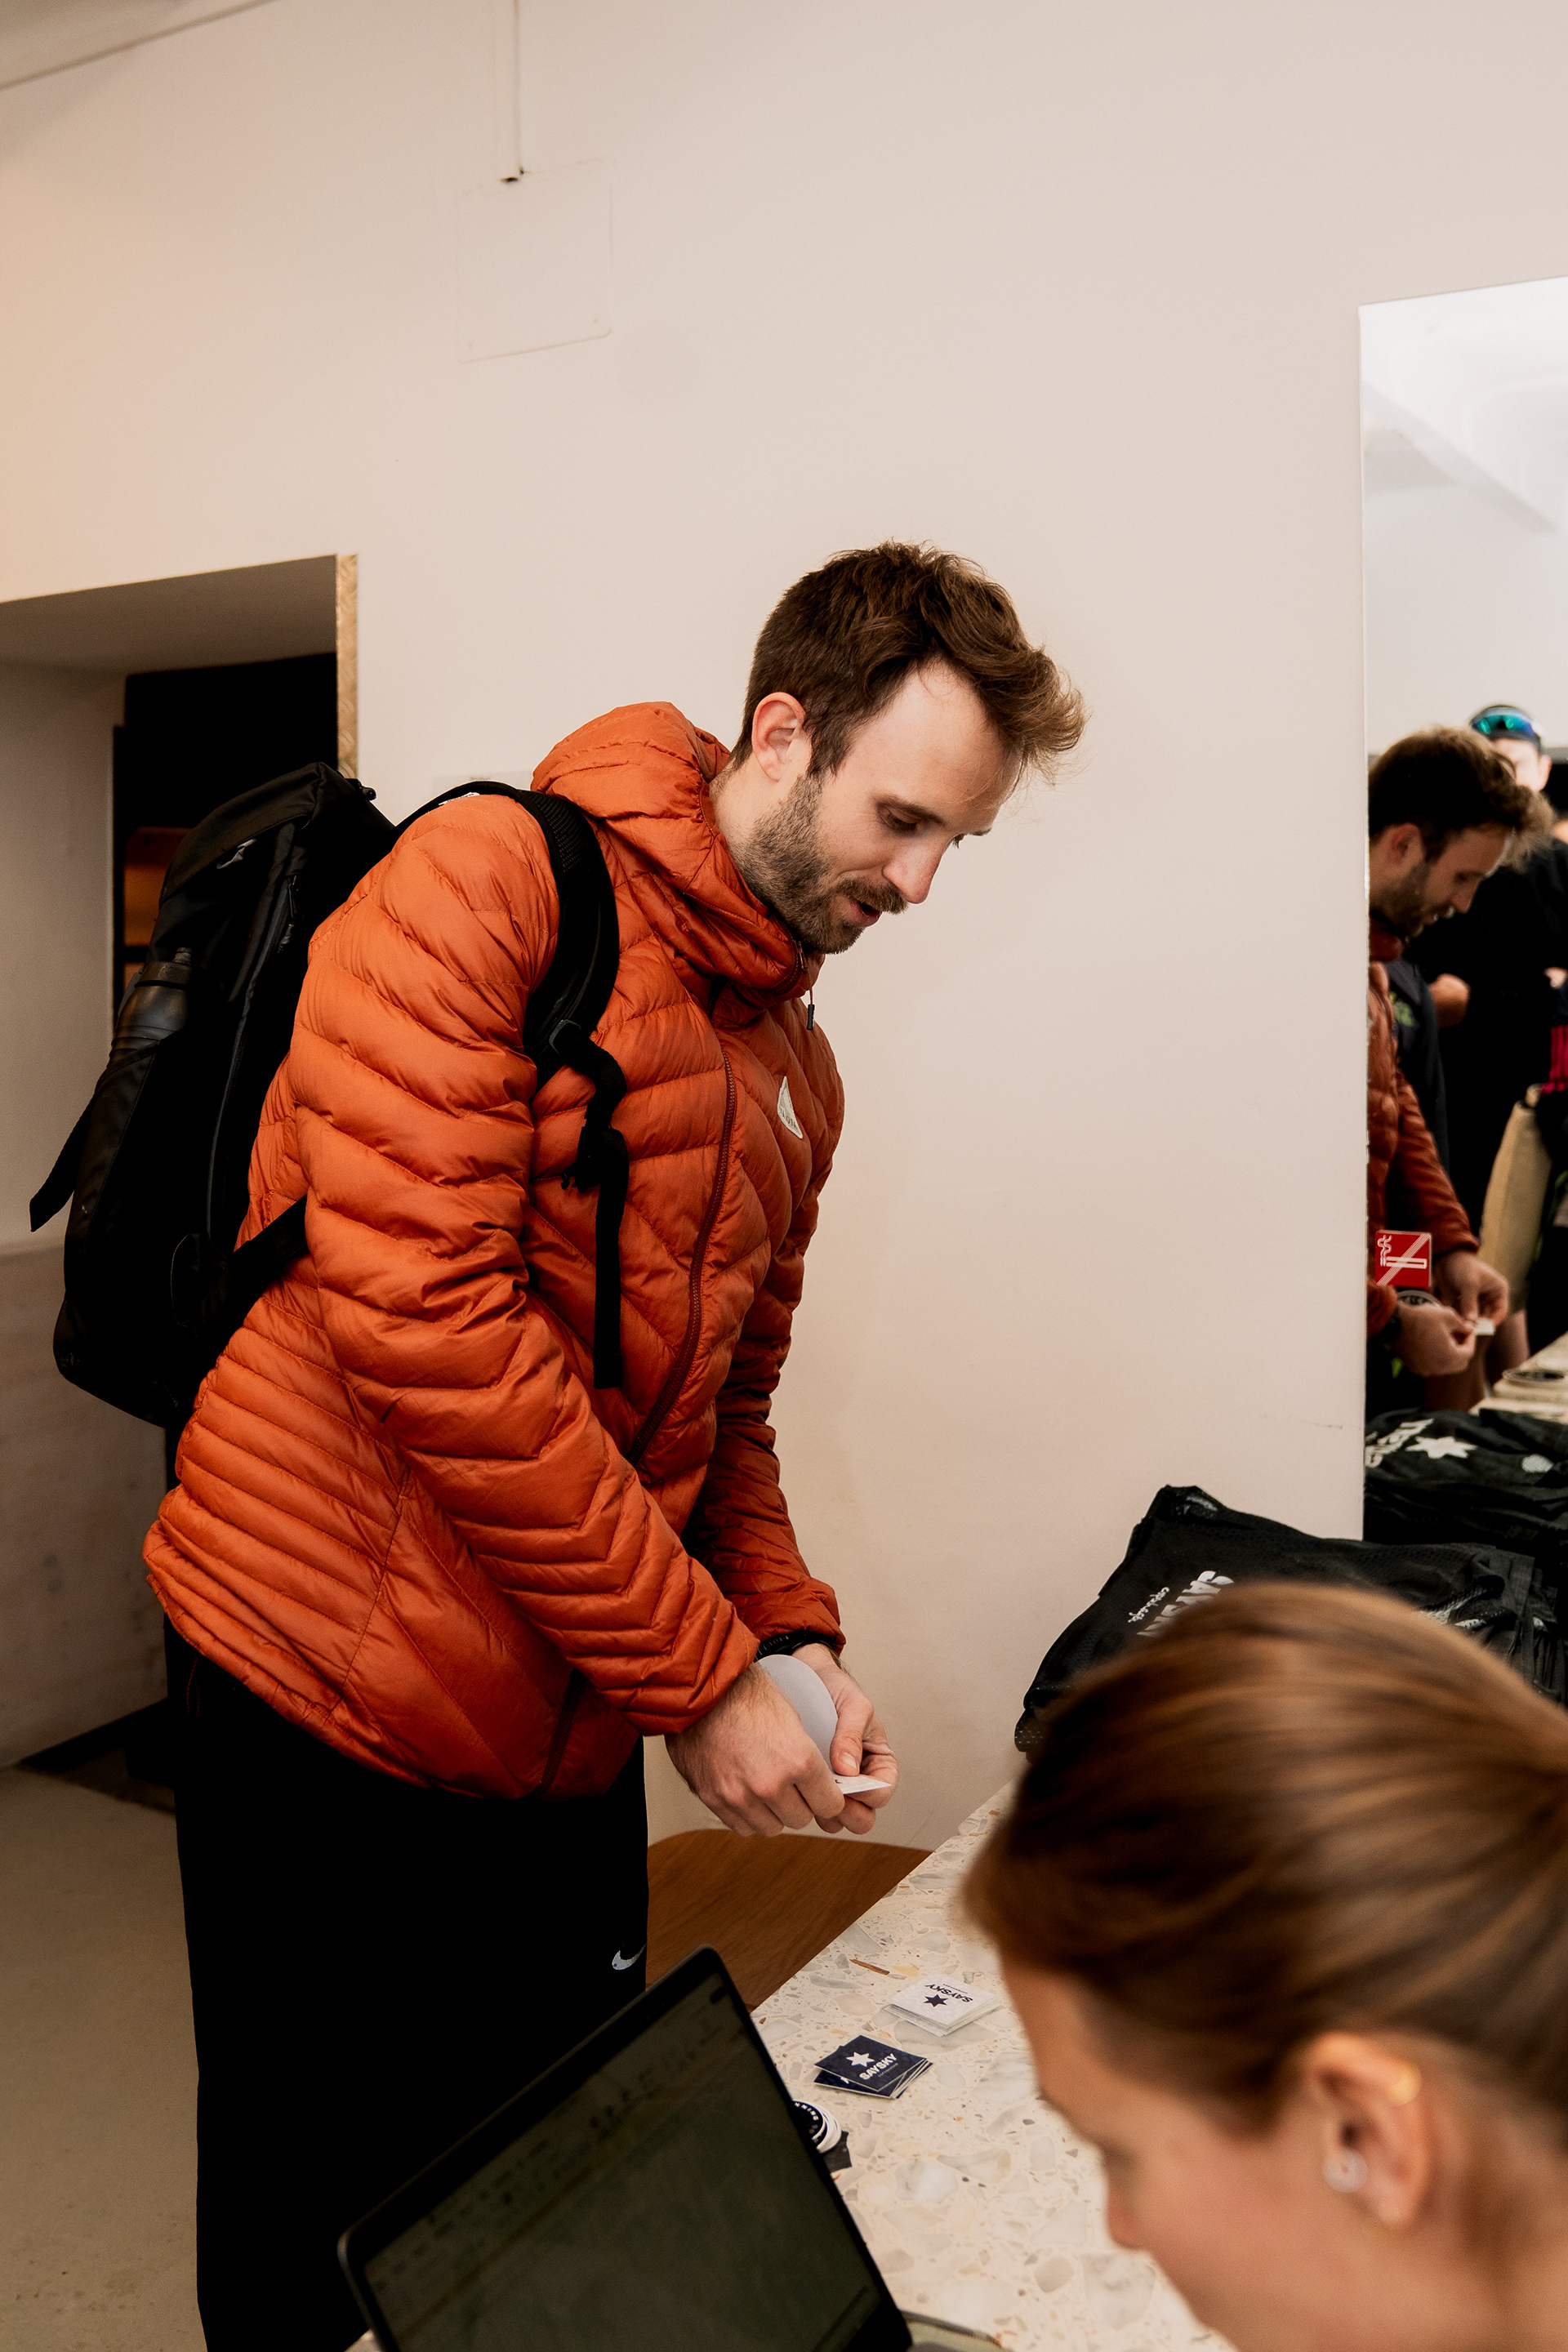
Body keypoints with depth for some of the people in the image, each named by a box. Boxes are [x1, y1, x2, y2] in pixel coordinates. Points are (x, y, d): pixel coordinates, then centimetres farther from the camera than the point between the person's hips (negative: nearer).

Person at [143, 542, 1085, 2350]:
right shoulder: (488, 885, -13)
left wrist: (790, 1634, -2)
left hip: (568, 1746, 7)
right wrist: (701, 1674, -19)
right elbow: (423, 1314, -24)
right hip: (330, 1705, -6)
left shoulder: (797, 1070, 10)